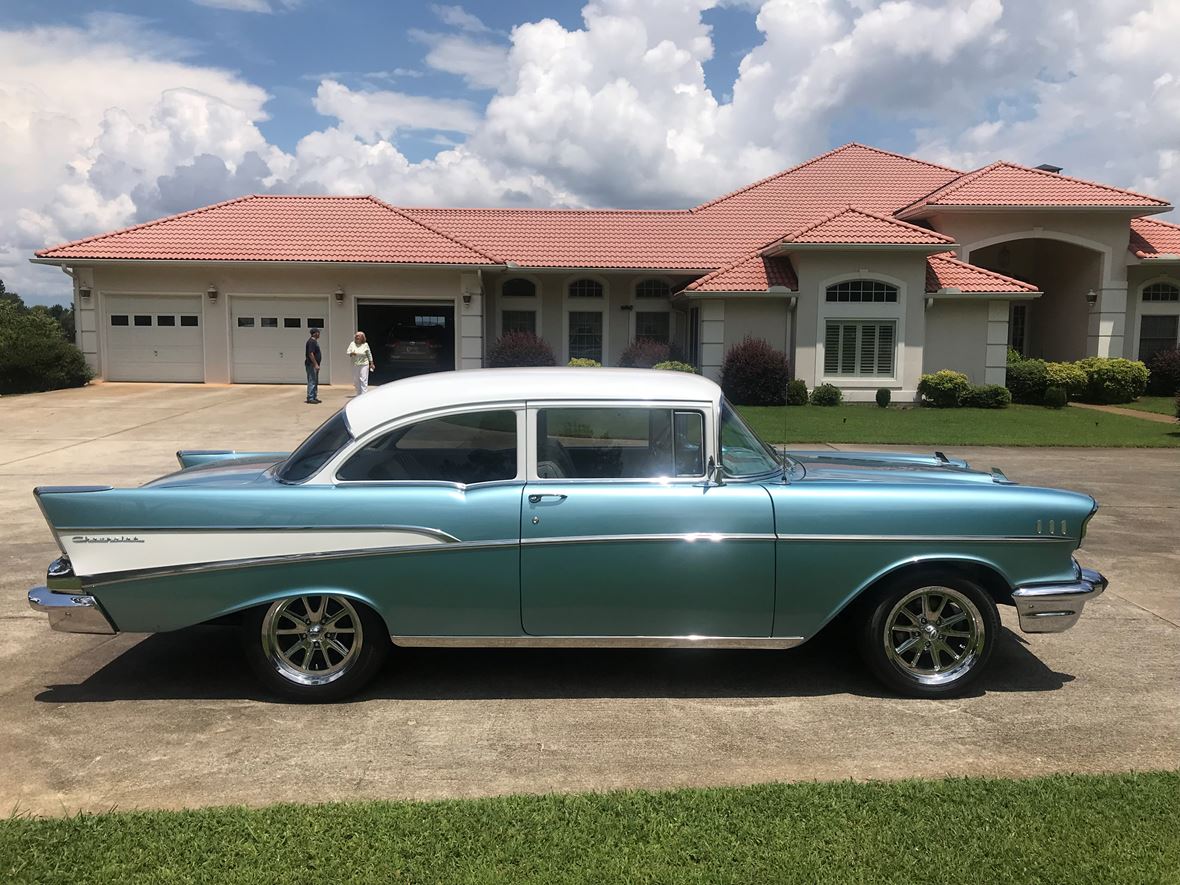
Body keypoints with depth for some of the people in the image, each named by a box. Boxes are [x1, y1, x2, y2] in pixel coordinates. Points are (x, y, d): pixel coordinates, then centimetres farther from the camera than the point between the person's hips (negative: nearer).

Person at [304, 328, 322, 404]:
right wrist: (316, 364, -24)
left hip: (314, 365, 11)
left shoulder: (315, 341, 16)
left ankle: (314, 397, 18)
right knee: (312, 381, -9)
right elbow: (310, 354, -22)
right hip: (311, 364, -11)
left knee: (315, 382, 13)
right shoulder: (311, 341, -15)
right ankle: (310, 398, -7)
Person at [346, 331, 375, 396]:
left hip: (364, 364, -3)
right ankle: (358, 394, 21)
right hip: (355, 365, 3)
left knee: (363, 380, -9)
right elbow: (348, 352, 2)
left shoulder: (365, 344, -1)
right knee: (356, 380, 8)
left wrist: (371, 364, 7)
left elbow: (369, 354, 6)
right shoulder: (352, 344, 4)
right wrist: (351, 353, -21)